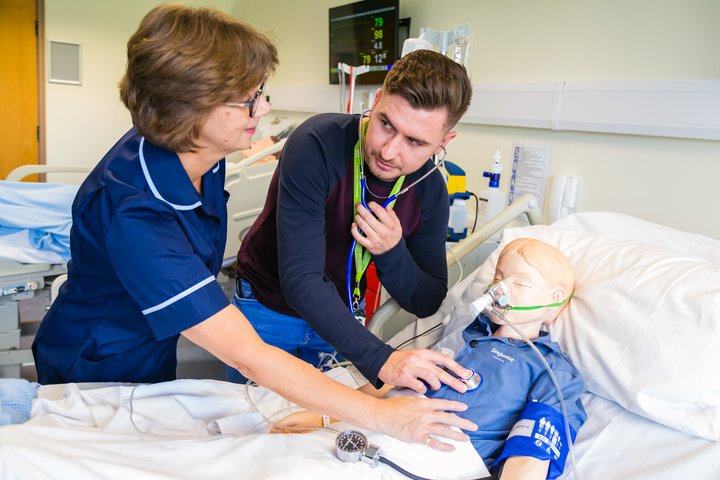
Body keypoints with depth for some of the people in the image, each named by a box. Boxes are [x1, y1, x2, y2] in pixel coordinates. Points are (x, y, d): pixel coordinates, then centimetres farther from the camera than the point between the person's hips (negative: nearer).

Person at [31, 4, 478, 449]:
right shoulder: (133, 213, -40)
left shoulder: (201, 153, -15)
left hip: (156, 356, 6)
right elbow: (248, 355, -41)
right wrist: (382, 416, -39)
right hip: (94, 378, -6)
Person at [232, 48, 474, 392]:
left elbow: (427, 303, -9)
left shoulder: (430, 190, -15)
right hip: (268, 304, -3)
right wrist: (379, 359, -44)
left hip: (342, 315, 3)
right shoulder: (316, 145, -30)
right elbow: (300, 280, -35)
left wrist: (391, 253, -29)